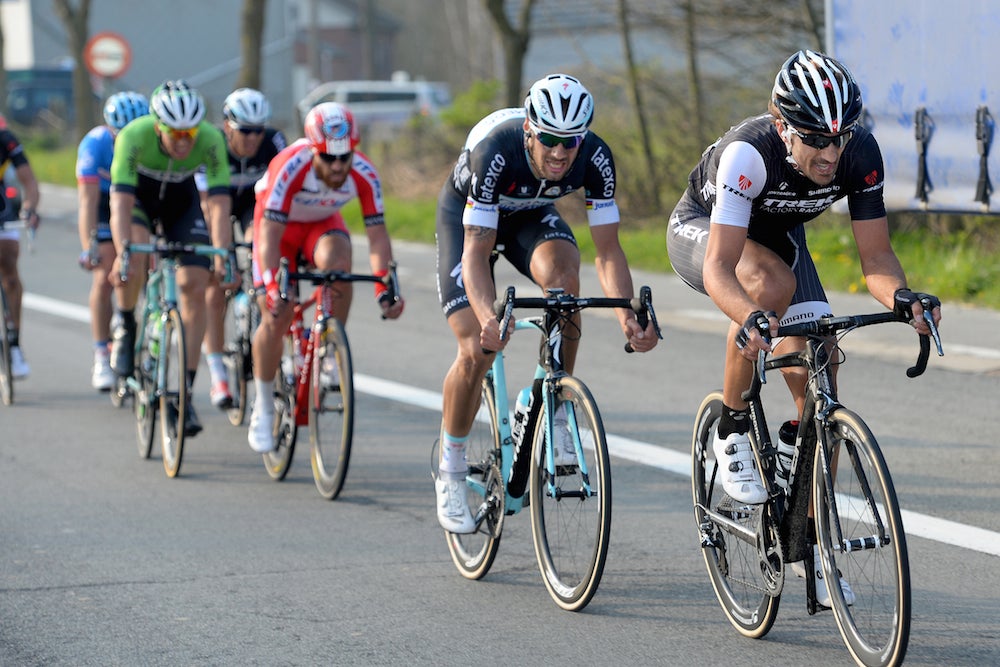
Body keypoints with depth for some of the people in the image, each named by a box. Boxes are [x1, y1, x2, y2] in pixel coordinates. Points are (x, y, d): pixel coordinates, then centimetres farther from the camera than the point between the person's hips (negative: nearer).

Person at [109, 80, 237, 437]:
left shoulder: (211, 140, -31)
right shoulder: (134, 136, -35)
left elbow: (219, 206, -33)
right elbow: (121, 202, -40)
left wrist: (222, 258, -45)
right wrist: (122, 252, -53)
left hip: (182, 201, 2)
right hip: (140, 196, -2)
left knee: (195, 288, -11)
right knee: (133, 262, -32)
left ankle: (185, 393, -5)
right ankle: (126, 327, -2)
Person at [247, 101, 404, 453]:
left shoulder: (364, 174, -29)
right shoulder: (290, 167, -37)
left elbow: (377, 233, -27)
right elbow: (271, 234, -38)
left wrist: (384, 288, -40)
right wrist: (272, 286, -50)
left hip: (324, 225, 2)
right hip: (280, 225, -2)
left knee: (337, 264, -33)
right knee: (275, 317, -12)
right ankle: (263, 408, 5)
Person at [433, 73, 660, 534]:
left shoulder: (595, 159, -30)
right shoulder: (494, 152, -39)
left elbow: (607, 249, -27)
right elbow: (476, 251, -40)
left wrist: (626, 315, -44)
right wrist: (489, 317, -57)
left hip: (531, 215, 3)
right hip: (466, 216, -3)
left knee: (563, 274, -32)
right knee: (476, 352, -16)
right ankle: (450, 474, 5)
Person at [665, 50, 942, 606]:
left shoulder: (861, 153, -28)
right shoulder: (748, 152, -40)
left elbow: (876, 254, -22)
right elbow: (719, 267, -43)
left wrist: (900, 296, -44)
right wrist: (751, 318, -63)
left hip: (777, 234, 4)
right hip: (701, 230, -4)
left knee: (816, 380, -10)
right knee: (772, 282, -38)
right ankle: (733, 431, -17)